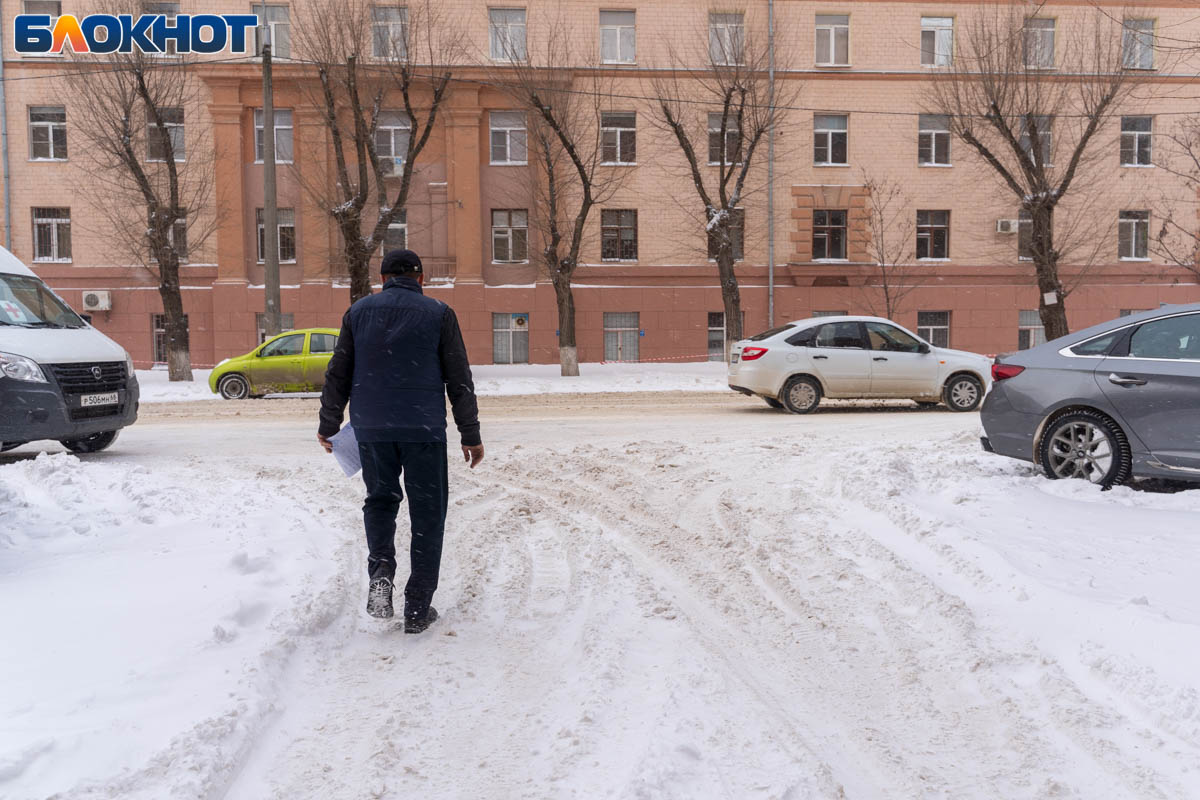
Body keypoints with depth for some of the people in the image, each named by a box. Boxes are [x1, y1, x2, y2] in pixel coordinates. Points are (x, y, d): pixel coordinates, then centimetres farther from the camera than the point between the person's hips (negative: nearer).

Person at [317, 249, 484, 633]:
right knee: (427, 514, 7)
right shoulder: (438, 313, 1)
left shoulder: (358, 311, 7)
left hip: (371, 428, 3)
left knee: (380, 500, 23)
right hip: (424, 429, -2)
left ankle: (380, 572, 2)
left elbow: (337, 375, 10)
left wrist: (328, 425, 20)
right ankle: (417, 609, 8)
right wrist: (471, 435, 5)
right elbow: (459, 380, 0)